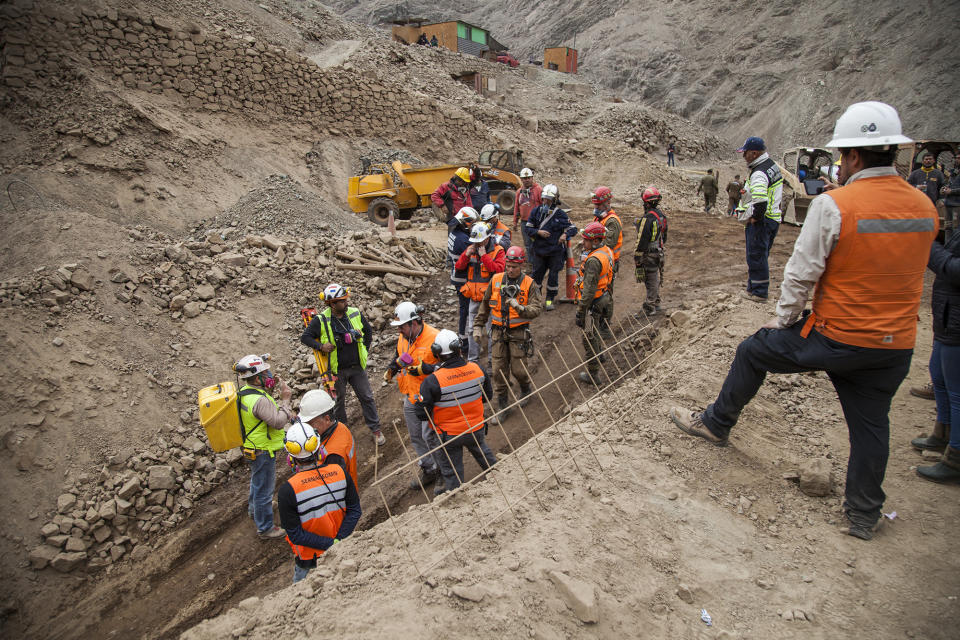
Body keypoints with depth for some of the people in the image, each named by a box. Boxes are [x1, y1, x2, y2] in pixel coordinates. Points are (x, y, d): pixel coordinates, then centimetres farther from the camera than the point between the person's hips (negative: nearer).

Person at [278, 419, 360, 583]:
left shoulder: (287, 491, -26)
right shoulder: (340, 472, -17)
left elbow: (295, 535, -20)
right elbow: (355, 511, -11)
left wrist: (331, 544, -17)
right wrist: (339, 541, -12)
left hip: (309, 559, -3)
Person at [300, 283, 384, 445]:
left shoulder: (355, 314, -3)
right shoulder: (321, 320, -12)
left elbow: (368, 330, 13)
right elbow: (305, 337, -6)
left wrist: (364, 349, 7)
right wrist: (320, 346, -21)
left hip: (357, 367, 2)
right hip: (337, 370, -2)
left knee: (367, 397, 7)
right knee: (338, 401, 14)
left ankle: (375, 428, 20)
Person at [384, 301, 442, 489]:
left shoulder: (434, 338, -22)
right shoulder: (403, 338, 3)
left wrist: (424, 369, -31)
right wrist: (391, 369, 2)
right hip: (410, 397, 8)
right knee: (416, 437, 17)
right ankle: (428, 470, 35)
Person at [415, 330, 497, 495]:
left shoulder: (433, 381, -28)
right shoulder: (477, 369, -15)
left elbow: (422, 412, -21)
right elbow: (487, 395, 2)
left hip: (448, 434, -4)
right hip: (477, 429, 4)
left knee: (451, 469, 20)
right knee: (483, 452, 33)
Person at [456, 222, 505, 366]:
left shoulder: (498, 251, -6)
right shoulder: (471, 248, 9)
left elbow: (498, 269, -20)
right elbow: (459, 266, 7)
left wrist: (484, 256, -21)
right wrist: (466, 255, -10)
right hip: (474, 297, 5)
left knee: (491, 331, 0)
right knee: (472, 330, 13)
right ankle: (472, 359, 25)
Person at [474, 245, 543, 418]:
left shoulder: (528, 283, -6)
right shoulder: (496, 280, 2)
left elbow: (537, 309, -14)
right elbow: (485, 305, 12)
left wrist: (520, 308, -32)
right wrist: (477, 326, 11)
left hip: (518, 332, -3)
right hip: (499, 331, 3)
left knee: (517, 369, 0)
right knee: (499, 370, 3)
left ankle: (525, 390, 34)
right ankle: (501, 405, 17)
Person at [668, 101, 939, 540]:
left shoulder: (833, 205, -16)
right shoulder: (925, 208, 3)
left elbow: (801, 272, -14)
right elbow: (907, 271, 14)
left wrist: (784, 320, -1)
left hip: (835, 337, -6)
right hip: (896, 344, 6)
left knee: (753, 351, 15)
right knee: (870, 425, 17)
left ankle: (716, 423, 31)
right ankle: (864, 515, 31)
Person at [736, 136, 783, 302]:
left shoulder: (759, 173, -20)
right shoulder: (773, 166, 13)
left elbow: (760, 202, -34)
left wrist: (754, 218, -18)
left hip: (760, 222, -10)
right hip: (773, 219, 10)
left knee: (756, 256, -1)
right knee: (761, 256, 16)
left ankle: (759, 293, 5)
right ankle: (754, 288, 26)